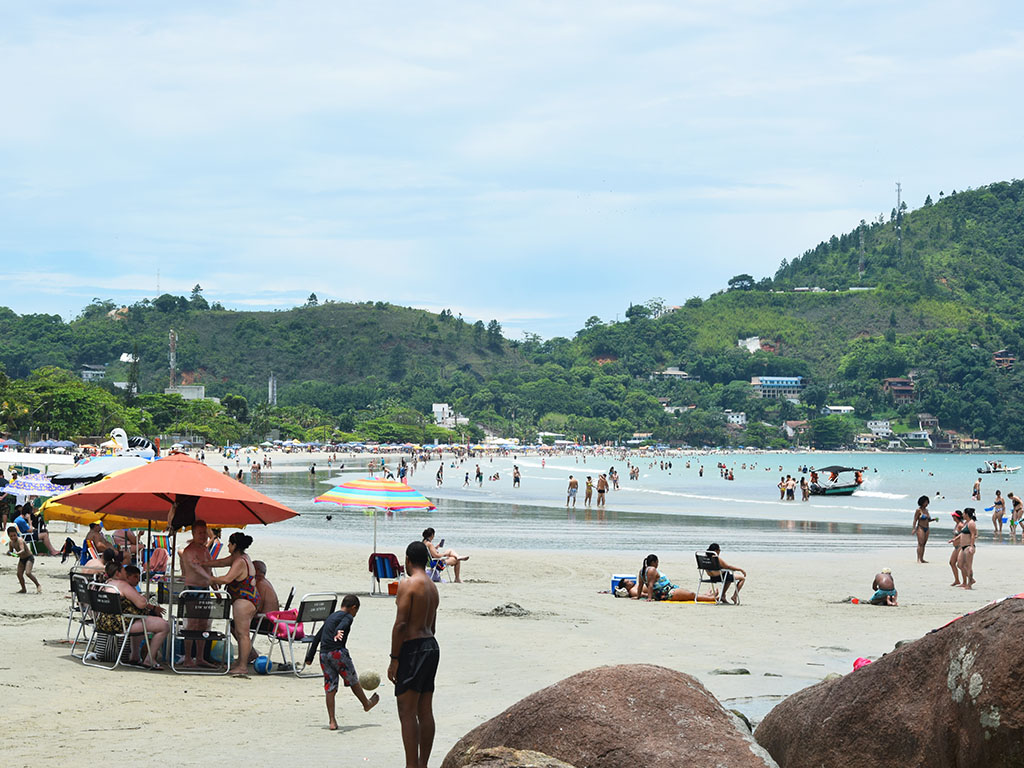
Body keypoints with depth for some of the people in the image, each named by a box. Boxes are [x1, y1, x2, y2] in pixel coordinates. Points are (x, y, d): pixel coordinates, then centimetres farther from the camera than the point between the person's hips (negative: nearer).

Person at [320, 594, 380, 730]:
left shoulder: (330, 617, 23)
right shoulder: (348, 616, 1)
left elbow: (318, 636, 26)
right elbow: (343, 624, -24)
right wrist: (339, 632, -47)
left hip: (323, 654, 6)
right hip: (338, 652, -6)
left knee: (330, 688, 6)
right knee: (353, 681, 16)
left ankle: (332, 721, 2)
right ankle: (366, 703, 36)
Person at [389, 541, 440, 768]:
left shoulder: (407, 584, -13)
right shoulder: (432, 587, 14)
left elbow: (401, 624, -17)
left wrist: (394, 660, -14)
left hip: (413, 648, -9)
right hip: (432, 646, 9)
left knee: (407, 712, -5)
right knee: (425, 711, 11)